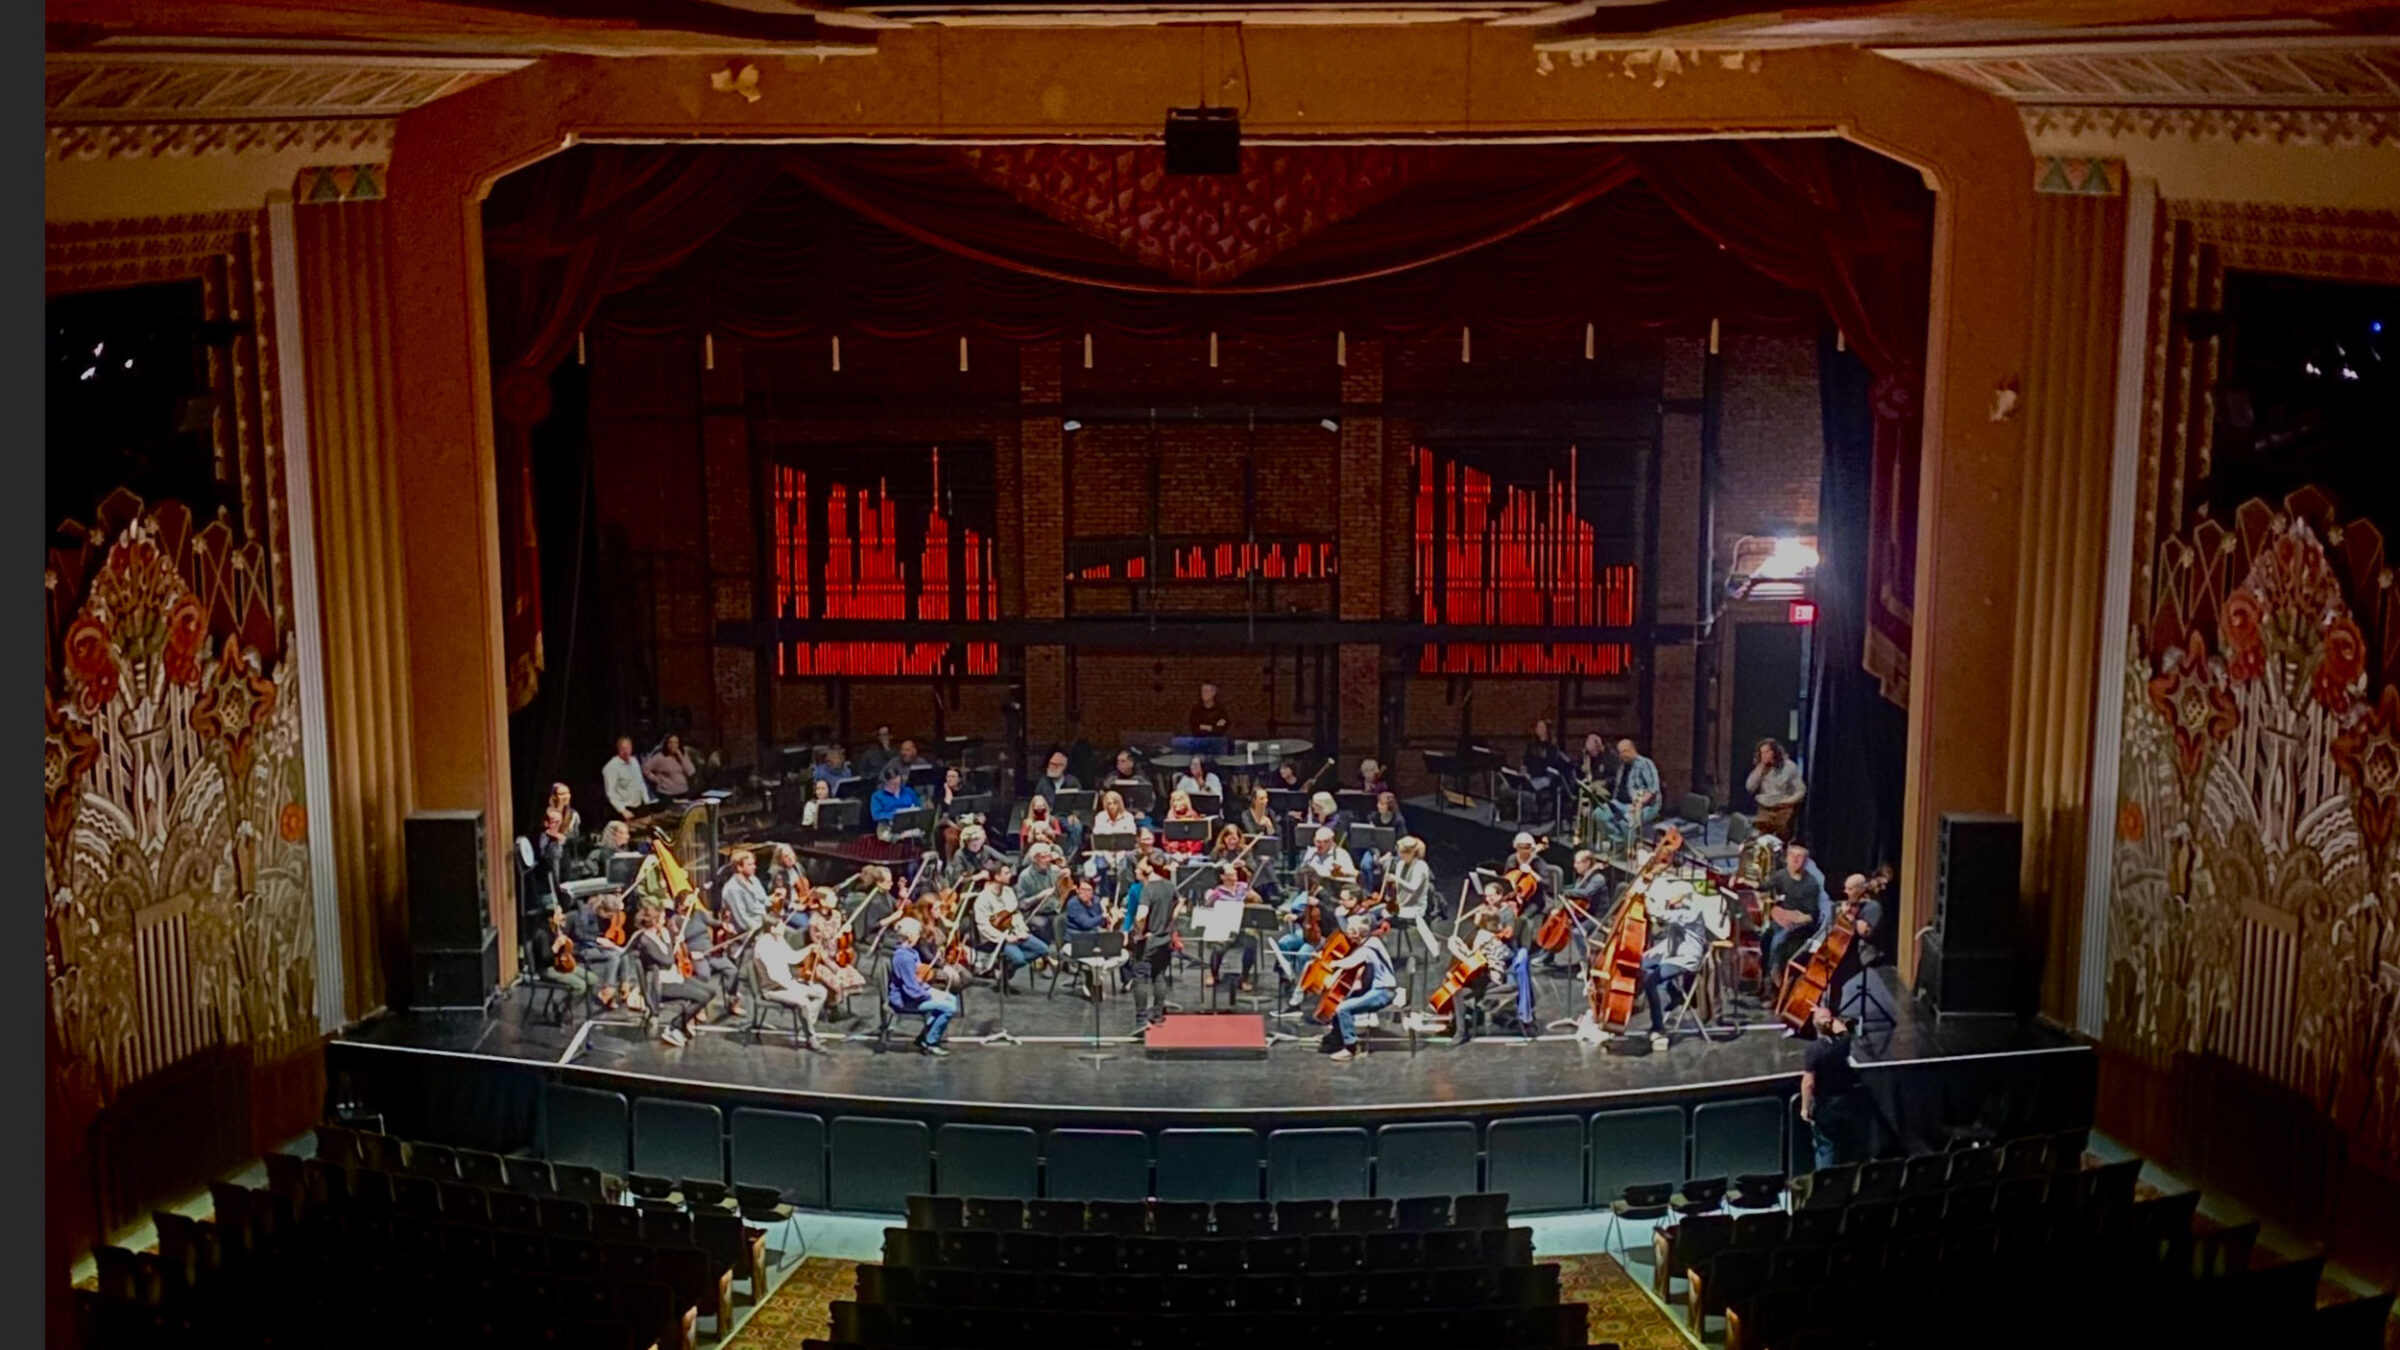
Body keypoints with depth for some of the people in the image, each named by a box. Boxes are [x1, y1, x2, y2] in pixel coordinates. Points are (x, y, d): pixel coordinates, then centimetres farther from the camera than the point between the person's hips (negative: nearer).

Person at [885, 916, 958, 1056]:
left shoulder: (910, 952, 6)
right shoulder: (904, 957, -26)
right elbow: (913, 989, -26)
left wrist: (931, 990, 5)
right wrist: (931, 995, -12)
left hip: (913, 992, 11)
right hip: (904, 1000, -11)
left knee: (952, 999, 12)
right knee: (949, 1008, -18)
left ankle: (923, 1038, 16)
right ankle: (930, 1043, 0)